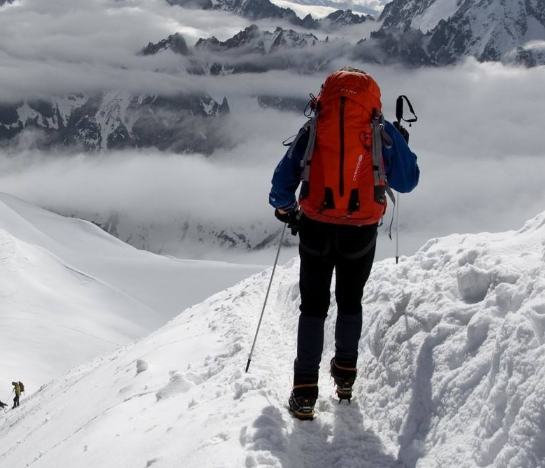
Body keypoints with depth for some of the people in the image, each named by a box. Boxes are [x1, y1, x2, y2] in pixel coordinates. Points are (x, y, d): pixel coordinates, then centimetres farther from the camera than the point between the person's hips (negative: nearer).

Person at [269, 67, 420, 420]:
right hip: (361, 233, 0)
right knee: (350, 301, 22)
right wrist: (399, 144, 21)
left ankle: (305, 392, 6)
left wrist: (286, 210, 21)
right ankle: (345, 376, 33)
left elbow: (283, 181, 1)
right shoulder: (382, 133, -4)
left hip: (316, 230, 0)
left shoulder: (313, 131, -3)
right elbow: (407, 182, 5)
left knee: (313, 305, 10)